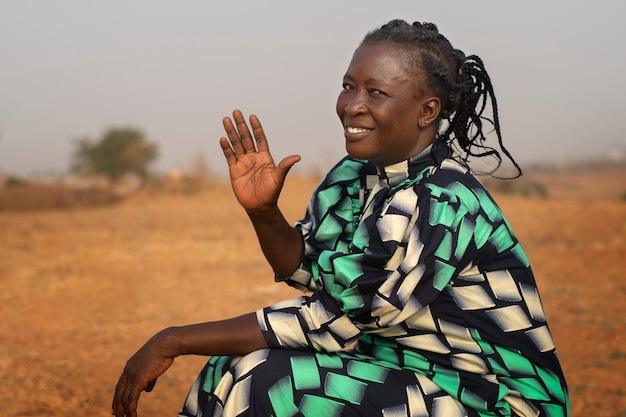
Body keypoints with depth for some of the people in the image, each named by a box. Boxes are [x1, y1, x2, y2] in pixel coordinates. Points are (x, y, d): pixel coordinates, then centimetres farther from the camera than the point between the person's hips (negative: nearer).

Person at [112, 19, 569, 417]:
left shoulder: (440, 205, -25)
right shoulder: (360, 176, 1)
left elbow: (329, 318, -24)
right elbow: (308, 268, 11)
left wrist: (173, 342, -19)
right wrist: (262, 211, -10)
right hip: (417, 370, 8)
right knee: (232, 372, 4)